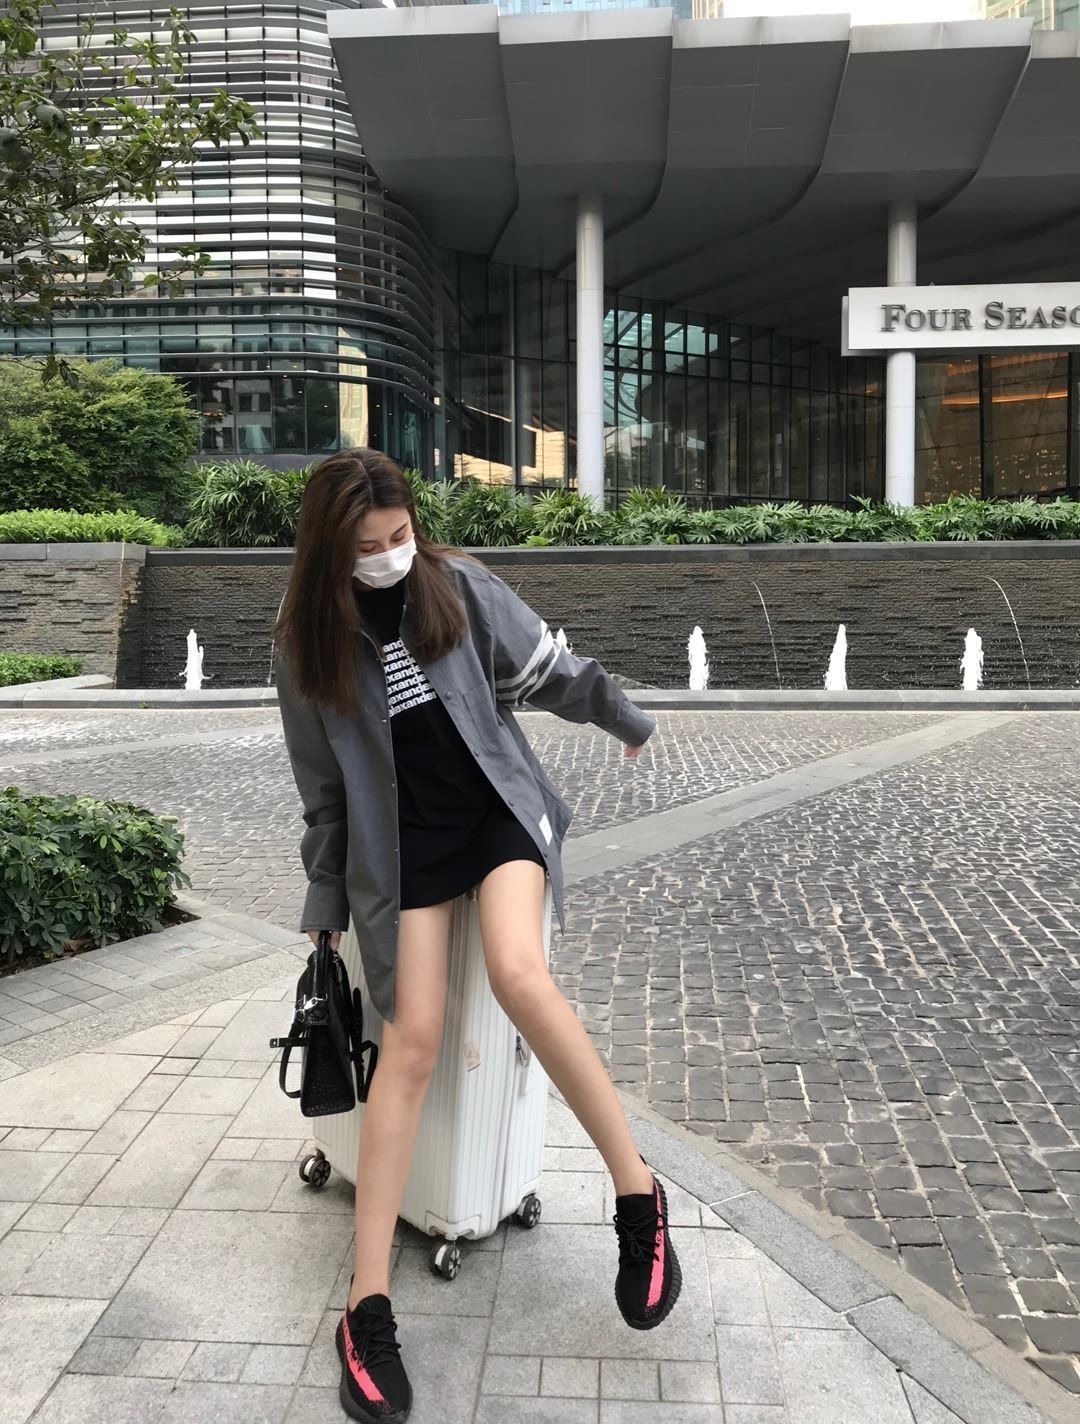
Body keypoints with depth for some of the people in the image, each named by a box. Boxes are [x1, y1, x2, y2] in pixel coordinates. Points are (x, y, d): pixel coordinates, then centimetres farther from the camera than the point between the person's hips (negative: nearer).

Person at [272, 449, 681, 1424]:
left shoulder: (458, 584, -5)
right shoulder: (309, 638, -3)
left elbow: (548, 669, 8)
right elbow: (323, 785, 5)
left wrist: (628, 721, 19)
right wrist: (326, 902, 11)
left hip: (497, 806, 0)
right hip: (401, 841, 1)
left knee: (519, 977, -28)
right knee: (413, 1039, -11)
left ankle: (639, 1195, -11)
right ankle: (368, 1307, -3)